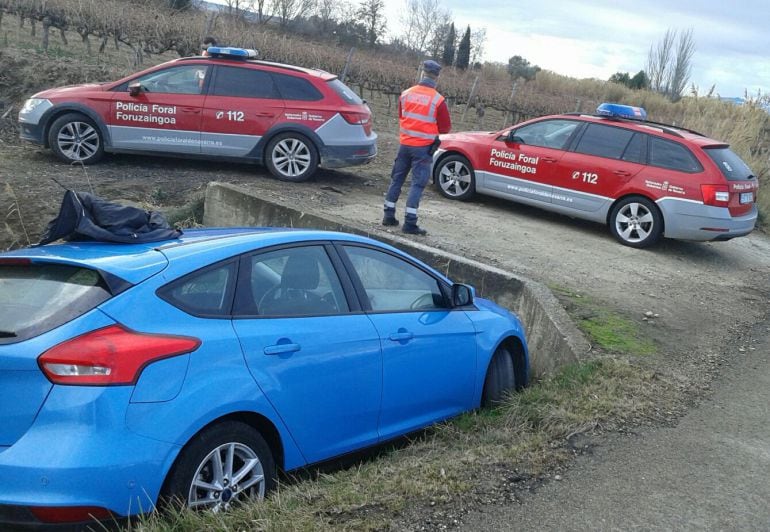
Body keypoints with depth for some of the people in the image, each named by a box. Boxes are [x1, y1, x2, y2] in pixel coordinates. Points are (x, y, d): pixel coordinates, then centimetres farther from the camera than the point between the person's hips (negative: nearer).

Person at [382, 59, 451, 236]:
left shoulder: (406, 94, -1)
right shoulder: (438, 100, -13)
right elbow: (445, 128, -3)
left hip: (404, 143, 4)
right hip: (423, 147, -4)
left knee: (397, 179, 15)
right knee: (418, 183, -1)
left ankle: (389, 216, 21)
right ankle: (409, 223, -4)